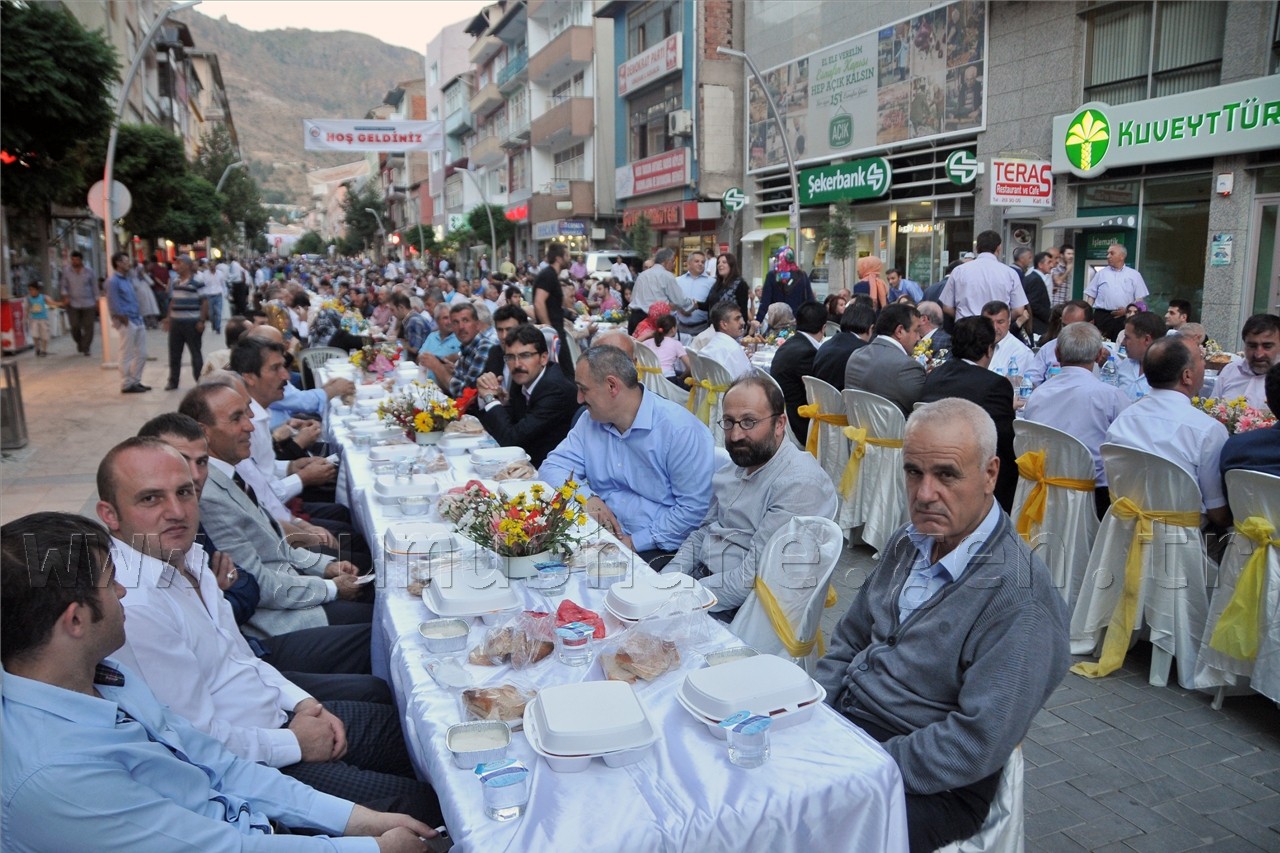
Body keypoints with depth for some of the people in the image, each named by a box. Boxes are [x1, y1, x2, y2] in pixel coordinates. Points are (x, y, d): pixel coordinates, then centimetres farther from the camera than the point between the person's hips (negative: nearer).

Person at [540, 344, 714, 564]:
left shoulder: (681, 430, -14)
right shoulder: (590, 422, 9)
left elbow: (694, 507, -17)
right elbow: (552, 467, 7)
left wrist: (636, 542, -19)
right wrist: (586, 496, -12)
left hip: (656, 550, -6)